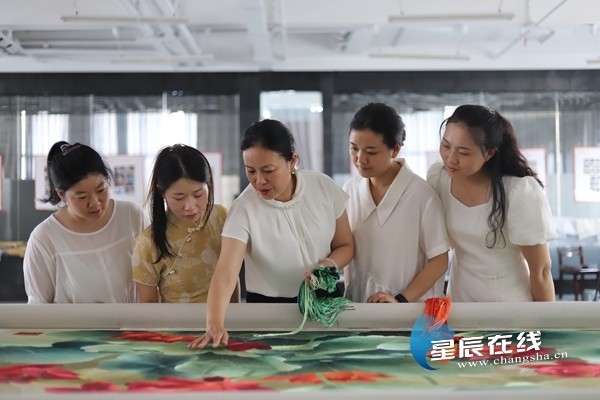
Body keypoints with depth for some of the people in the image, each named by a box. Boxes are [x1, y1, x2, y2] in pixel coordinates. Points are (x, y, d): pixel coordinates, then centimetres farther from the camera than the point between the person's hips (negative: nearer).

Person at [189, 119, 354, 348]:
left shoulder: (325, 188, -10)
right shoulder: (244, 209, -19)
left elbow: (345, 245, 3)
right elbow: (225, 275, -29)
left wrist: (329, 265, -18)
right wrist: (215, 324, -46)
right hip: (268, 309, -2)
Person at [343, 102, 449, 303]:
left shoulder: (421, 194, -11)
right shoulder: (350, 189, 2)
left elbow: (439, 260, -7)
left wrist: (402, 300, -14)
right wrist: (346, 296, 2)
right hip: (358, 303, 2)